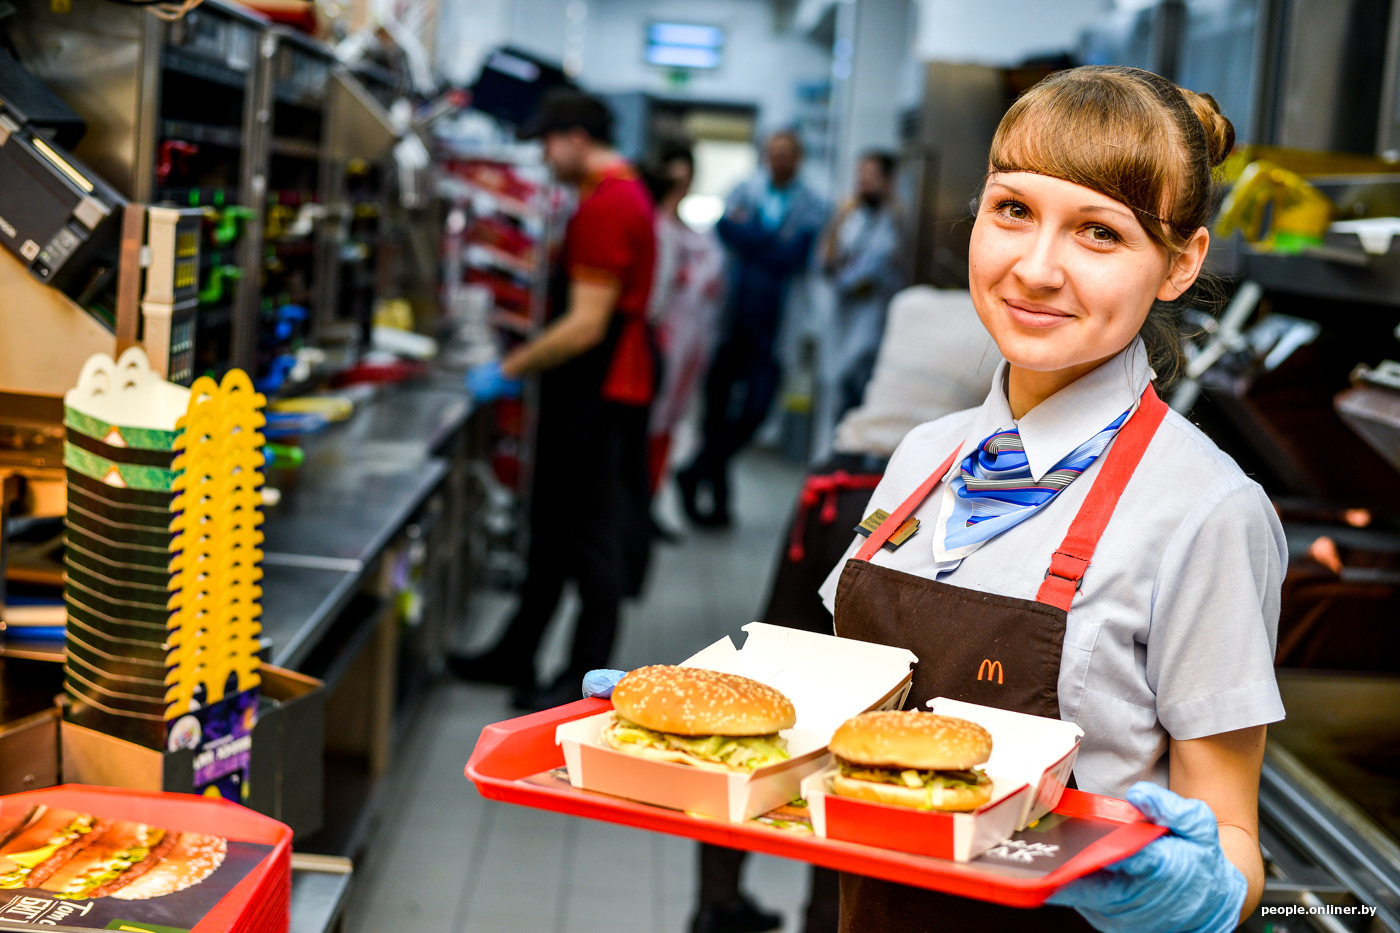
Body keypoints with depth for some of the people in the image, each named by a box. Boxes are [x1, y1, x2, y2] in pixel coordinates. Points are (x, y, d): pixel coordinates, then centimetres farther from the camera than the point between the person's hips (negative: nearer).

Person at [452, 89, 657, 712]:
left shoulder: (605, 206, -19)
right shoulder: (623, 193, 15)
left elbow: (586, 326, -23)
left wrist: (509, 371, -16)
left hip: (599, 396, -11)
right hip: (594, 389, 11)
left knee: (593, 534, -2)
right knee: (553, 526, 16)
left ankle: (586, 678, 7)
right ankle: (516, 656, 26)